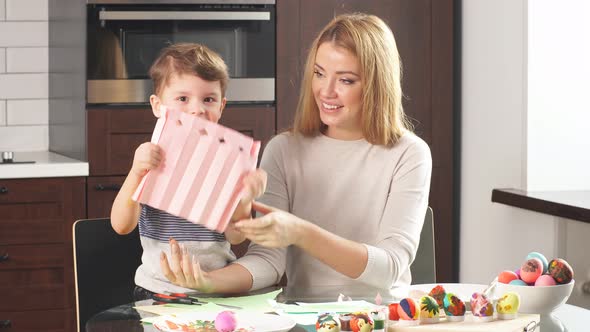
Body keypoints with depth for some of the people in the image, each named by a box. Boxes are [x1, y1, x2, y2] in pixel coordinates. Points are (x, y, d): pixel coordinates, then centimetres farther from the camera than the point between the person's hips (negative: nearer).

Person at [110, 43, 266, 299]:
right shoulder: (150, 158, 2)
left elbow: (235, 236, -1)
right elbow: (122, 226, -9)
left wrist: (243, 200, -21)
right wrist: (136, 173, -24)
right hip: (158, 292, -1)